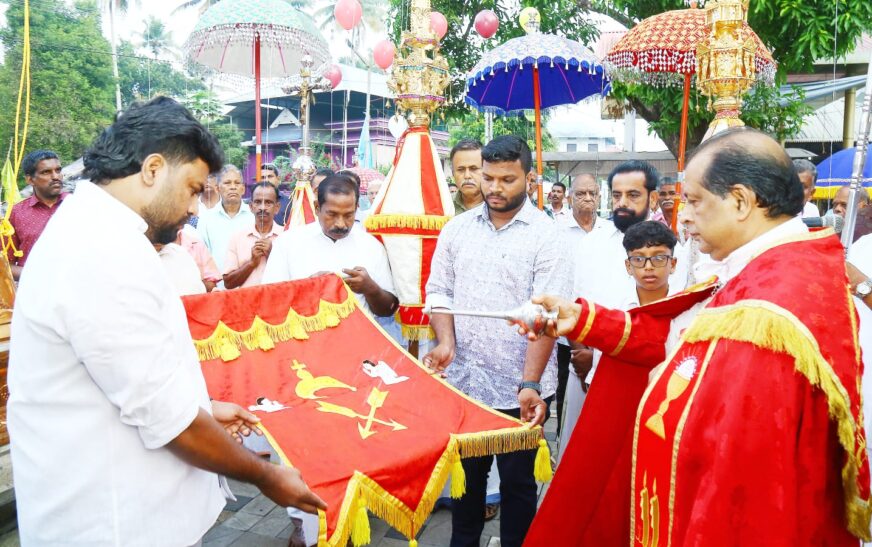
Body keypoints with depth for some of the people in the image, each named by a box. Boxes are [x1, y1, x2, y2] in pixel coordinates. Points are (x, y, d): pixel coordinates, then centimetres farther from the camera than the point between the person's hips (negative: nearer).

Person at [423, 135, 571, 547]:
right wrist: (445, 341, -9)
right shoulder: (457, 228, 5)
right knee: (466, 476, 19)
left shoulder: (545, 235, -8)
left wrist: (530, 384, -22)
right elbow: (439, 291, 9)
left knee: (517, 482, 13)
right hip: (464, 380, 4)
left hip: (520, 387, -3)